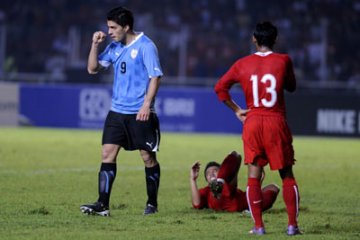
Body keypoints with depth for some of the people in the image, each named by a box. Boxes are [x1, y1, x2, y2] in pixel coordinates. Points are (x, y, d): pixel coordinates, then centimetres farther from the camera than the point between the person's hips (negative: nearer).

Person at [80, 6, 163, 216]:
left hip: (140, 114, -6)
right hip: (117, 111, 6)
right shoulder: (114, 47, 10)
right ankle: (102, 204, -4)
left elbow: (155, 77, -13)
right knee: (107, 154, -2)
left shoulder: (145, 46, -10)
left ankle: (152, 204, 14)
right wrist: (95, 45, 1)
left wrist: (147, 104, -22)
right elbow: (93, 69, 15)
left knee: (148, 157, 3)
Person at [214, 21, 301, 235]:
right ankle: (293, 224, 1)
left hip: (252, 122, 1)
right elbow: (292, 87, 11)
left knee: (254, 175, 4)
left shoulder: (243, 64, 2)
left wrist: (236, 110, 8)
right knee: (287, 175, 7)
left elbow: (220, 87, 2)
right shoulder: (283, 61, -3)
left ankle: (259, 226, -1)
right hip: (277, 122, -1)